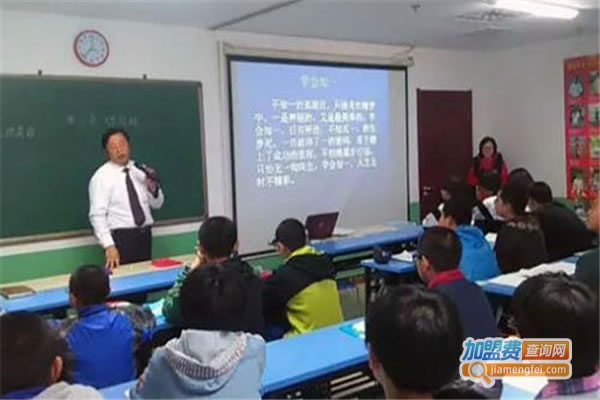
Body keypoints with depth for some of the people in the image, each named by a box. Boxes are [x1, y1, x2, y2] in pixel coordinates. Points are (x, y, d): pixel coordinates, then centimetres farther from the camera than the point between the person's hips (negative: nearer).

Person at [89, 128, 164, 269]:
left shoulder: (140, 170, 9)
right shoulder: (101, 177, -6)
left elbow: (157, 204, 13)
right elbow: (97, 215, -13)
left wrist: (153, 188, -7)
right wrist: (109, 245, -22)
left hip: (145, 235, 5)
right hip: (121, 237, -5)